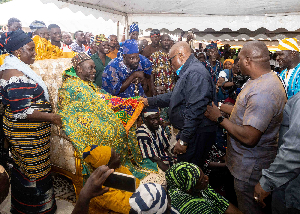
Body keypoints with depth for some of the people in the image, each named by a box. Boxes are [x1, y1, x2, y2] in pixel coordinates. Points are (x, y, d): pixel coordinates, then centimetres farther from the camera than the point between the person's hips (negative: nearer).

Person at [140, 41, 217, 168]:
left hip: (197, 134, -10)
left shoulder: (195, 74, -19)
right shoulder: (188, 72, 18)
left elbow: (195, 110, -26)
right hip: (191, 132, 10)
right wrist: (149, 101, 30)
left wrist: (183, 140, -25)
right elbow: (173, 96, 27)